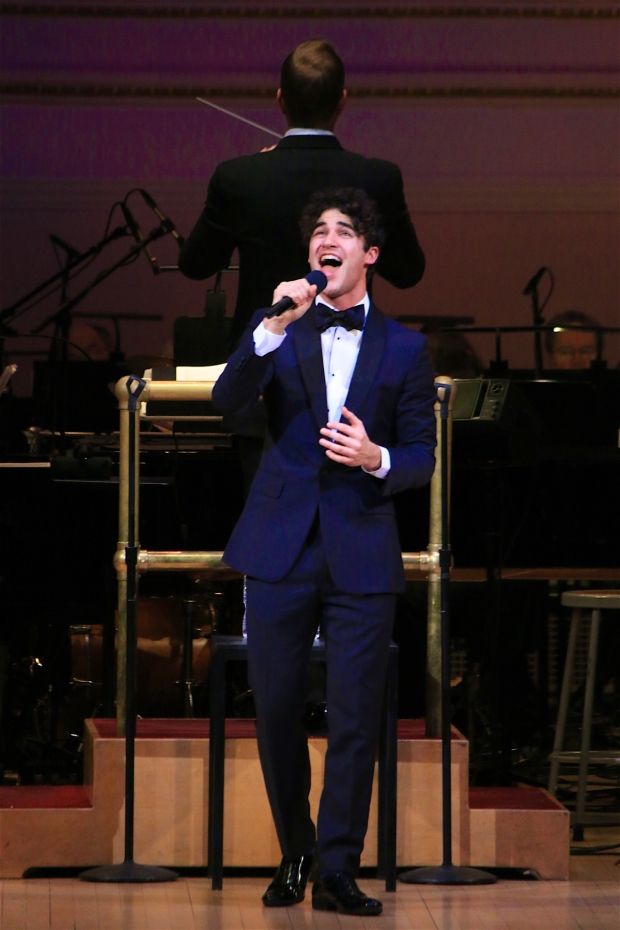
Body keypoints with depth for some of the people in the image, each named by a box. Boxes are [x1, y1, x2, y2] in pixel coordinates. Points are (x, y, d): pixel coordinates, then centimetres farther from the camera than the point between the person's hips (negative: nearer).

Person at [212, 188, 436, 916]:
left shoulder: (404, 348, 7)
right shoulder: (277, 330, 8)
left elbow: (422, 454, 7)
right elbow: (226, 400, -10)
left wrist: (378, 460, -15)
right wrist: (275, 327, -22)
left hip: (361, 554, -1)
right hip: (282, 547, 1)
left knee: (355, 720, -3)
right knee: (274, 711, 6)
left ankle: (337, 873, 4)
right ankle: (294, 855, 24)